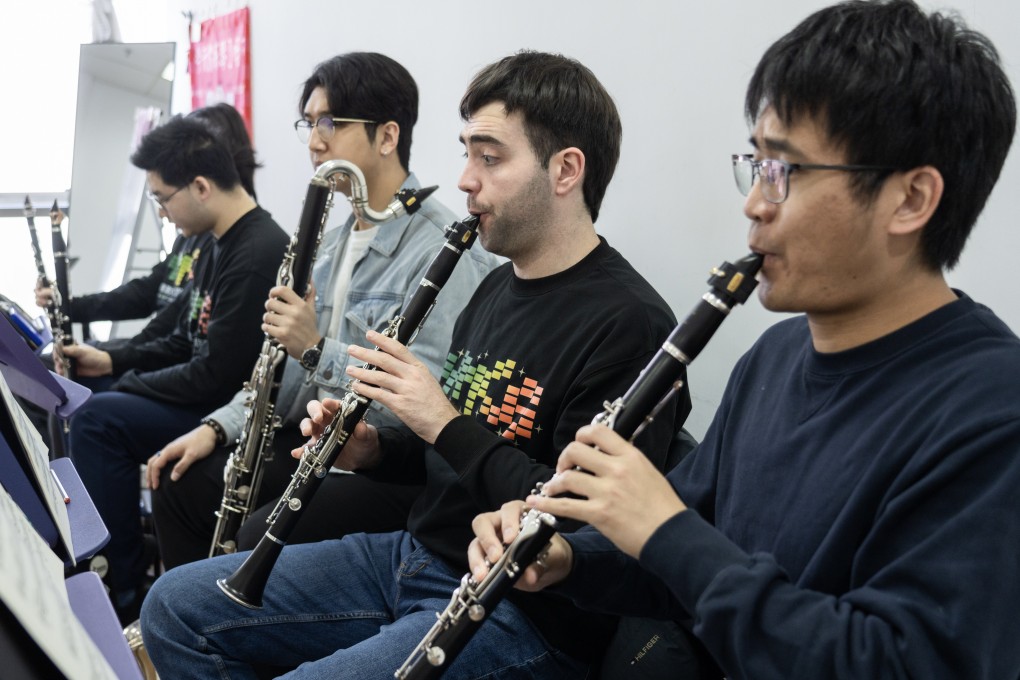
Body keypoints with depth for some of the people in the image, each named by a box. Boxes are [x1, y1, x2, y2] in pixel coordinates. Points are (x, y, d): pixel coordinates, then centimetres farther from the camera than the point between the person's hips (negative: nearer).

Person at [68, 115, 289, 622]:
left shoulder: (260, 254, -22)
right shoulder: (220, 248, 11)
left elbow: (216, 376, -23)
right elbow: (184, 345, 19)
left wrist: (128, 383, -10)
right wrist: (111, 361, 5)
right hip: (209, 397, 11)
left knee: (98, 419, -20)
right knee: (84, 409, 7)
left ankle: (123, 593, -8)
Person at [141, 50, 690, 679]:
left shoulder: (629, 325, -19)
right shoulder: (498, 288, 11)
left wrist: (445, 424, -24)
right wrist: (373, 449, 0)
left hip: (518, 610, -9)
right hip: (417, 553, 9)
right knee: (175, 606, 8)